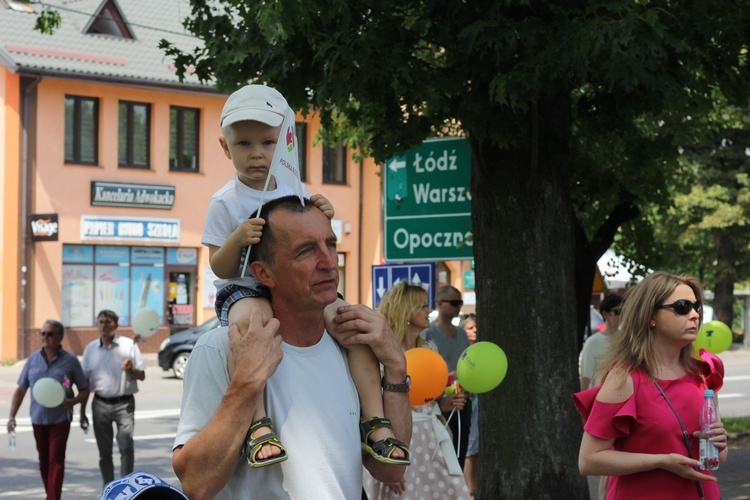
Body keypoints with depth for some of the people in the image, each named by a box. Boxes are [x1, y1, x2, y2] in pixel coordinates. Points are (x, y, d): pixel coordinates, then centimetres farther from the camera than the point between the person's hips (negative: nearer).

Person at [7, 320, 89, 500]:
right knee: (44, 460, 11)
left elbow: (84, 390, 2)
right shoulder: (33, 360, 4)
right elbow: (20, 390, 8)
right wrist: (12, 416, 0)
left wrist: (72, 401, -19)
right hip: (38, 418, 4)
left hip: (60, 419, -4)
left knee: (56, 460, -9)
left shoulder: (70, 361, -4)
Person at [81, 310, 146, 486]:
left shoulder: (128, 345, 0)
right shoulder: (90, 349, 9)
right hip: (100, 404, 3)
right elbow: (86, 382, 13)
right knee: (104, 451, 6)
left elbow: (142, 376, 3)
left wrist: (131, 370, -19)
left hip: (124, 403, -3)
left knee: (126, 445, -15)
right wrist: (82, 411, 12)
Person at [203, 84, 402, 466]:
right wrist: (237, 239, -25)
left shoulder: (296, 193, 8)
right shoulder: (225, 203, -3)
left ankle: (376, 425, -12)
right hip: (245, 290, -5)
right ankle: (258, 423, -42)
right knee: (250, 318, -41)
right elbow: (219, 268, -5)